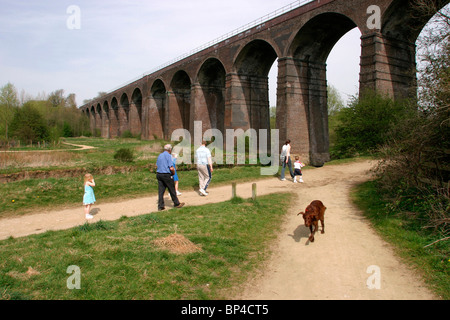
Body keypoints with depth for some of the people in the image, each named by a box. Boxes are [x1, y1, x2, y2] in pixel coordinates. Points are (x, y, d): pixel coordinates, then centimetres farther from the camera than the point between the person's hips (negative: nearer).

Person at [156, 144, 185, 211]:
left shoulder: (160, 155, 12)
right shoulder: (168, 155, -12)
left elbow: (157, 166, 18)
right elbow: (171, 168, -18)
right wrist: (173, 172, 0)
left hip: (159, 174, 7)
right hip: (166, 175, -7)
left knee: (161, 191, 7)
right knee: (172, 190, 6)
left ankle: (160, 206, 8)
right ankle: (176, 203, 19)